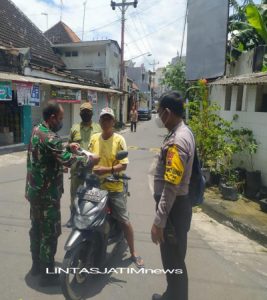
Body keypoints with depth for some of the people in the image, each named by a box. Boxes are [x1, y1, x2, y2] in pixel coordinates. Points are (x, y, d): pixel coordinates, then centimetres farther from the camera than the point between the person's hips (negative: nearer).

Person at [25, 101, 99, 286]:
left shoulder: (37, 131, 7)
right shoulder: (50, 138, -24)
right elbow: (67, 160, -29)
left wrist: (67, 147, 9)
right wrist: (90, 160, -16)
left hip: (34, 190, 10)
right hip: (47, 194, -10)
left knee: (37, 228, 21)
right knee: (50, 233, 3)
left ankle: (37, 265, 38)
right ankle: (48, 274, 17)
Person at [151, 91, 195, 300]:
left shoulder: (176, 141, -25)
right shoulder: (184, 132, 7)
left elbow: (171, 187, -28)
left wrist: (158, 221, -23)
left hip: (173, 207, -10)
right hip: (179, 203, 10)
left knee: (173, 261, 9)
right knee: (174, 257, 25)